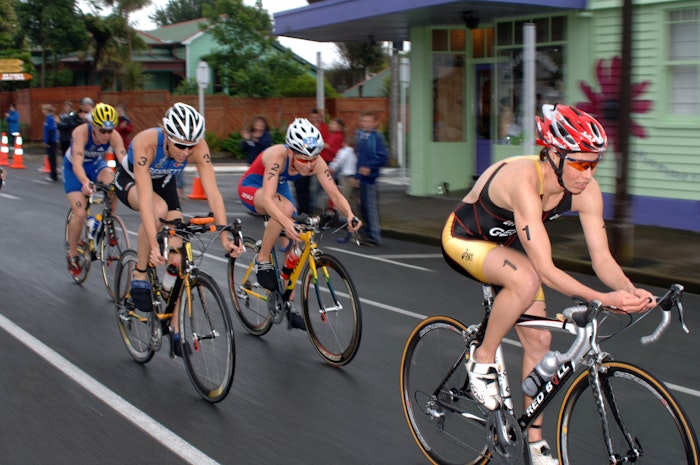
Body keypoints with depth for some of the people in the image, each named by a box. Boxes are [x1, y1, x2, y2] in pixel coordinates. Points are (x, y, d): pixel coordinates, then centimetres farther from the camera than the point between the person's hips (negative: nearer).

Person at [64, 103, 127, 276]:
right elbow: (77, 164, -44)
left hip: (96, 164, 3)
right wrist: (85, 182, -64)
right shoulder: (81, 132, -35)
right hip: (73, 168, -3)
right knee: (80, 214, -15)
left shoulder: (114, 136, -27)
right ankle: (72, 254, 8)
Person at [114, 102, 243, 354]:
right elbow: (146, 198, -45)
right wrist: (153, 244, -53)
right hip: (130, 181, -3)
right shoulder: (146, 143, -40)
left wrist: (225, 238, -42)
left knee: (175, 257, -11)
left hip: (164, 183, 3)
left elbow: (213, 193, -33)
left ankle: (176, 329, -2)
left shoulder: (198, 147, -31)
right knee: (159, 209, -38)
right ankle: (139, 276, -17)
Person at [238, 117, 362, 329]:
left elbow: (335, 194, -27)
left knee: (294, 244, -3)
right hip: (252, 188, -6)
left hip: (280, 189, 6)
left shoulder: (315, 163, -25)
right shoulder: (277, 156, -38)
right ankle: (262, 260, -17)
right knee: (285, 208, -37)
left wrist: (349, 215, -47)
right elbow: (267, 199, -48)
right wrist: (286, 223, -63)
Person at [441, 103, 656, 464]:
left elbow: (602, 258, -17)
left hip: (506, 245, 7)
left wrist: (632, 292, -36)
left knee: (538, 340, 1)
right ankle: (482, 361, -12)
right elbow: (545, 269, -41)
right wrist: (603, 299, -49)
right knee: (527, 280, -37)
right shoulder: (524, 180, -38)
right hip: (464, 241, -7)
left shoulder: (586, 190, -18)